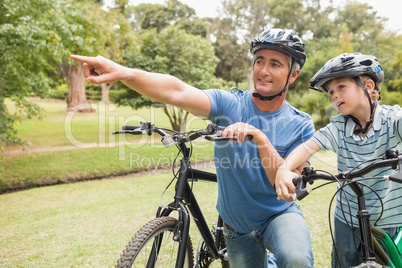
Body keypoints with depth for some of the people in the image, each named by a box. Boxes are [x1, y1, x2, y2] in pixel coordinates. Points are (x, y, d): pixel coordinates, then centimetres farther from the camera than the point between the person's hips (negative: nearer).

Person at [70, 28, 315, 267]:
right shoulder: (230, 104, -14)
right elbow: (177, 92, -32)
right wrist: (123, 73, -48)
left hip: (280, 215, -1)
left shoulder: (301, 125, -12)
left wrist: (261, 140, -36)